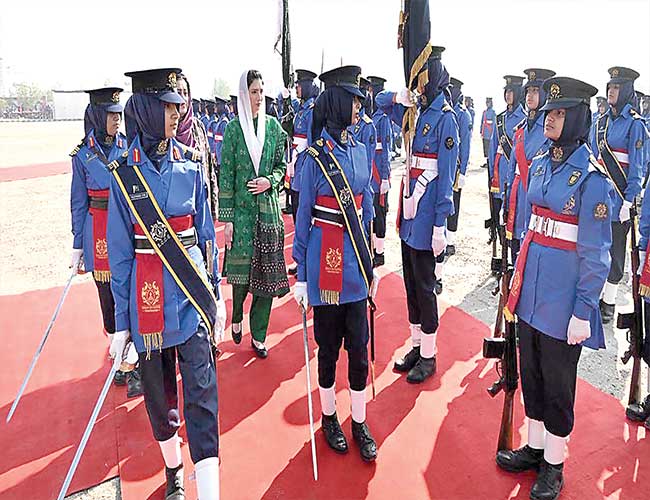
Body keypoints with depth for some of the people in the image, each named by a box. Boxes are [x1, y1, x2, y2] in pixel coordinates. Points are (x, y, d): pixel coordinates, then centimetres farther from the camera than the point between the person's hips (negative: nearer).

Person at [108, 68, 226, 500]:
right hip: (149, 297, 0)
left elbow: (207, 234, 7)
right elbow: (120, 252, -1)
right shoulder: (124, 174, -3)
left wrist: (217, 295, 7)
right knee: (160, 392, 15)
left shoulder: (190, 165, 2)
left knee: (201, 394, -2)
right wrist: (121, 322, 0)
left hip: (193, 290, 1)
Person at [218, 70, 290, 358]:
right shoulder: (233, 129, -1)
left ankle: (258, 336, 17)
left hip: (269, 208, 3)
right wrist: (226, 218, -6)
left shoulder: (272, 125, 7)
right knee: (242, 270, -1)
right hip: (241, 209, -2)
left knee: (267, 273, 3)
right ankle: (236, 318, 30)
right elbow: (226, 175, -3)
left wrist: (269, 181, -9)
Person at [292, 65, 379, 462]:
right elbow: (303, 217, -5)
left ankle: (360, 423, 26)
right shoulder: (315, 155, -7)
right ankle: (330, 417, 31)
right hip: (326, 261, -4)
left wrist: (371, 265, 14)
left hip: (355, 261, 4)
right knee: (329, 345, 10)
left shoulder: (360, 151, 8)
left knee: (359, 345, 9)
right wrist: (301, 276, -5)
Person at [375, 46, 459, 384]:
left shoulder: (445, 118, -12)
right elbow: (380, 101, 25)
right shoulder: (415, 111, 9)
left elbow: (446, 175, -15)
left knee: (424, 285, 2)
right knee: (410, 283, 14)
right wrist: (397, 97, 2)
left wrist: (440, 224, -18)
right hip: (409, 208, 8)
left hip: (426, 213, -8)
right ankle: (416, 346, 29)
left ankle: (428, 356, 18)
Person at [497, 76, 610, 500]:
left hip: (565, 293, -7)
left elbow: (596, 252, -14)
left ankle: (554, 465, 28)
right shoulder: (540, 165, 8)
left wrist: (583, 311, -14)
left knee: (557, 381, 8)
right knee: (531, 372, 17)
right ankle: (535, 447, 37)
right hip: (534, 286, 7)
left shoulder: (592, 176, -14)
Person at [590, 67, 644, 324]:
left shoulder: (634, 123, -7)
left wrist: (628, 201, -14)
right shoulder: (601, 121, 11)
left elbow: (636, 166, -10)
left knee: (614, 250, 4)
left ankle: (609, 301, 16)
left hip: (617, 195, -6)